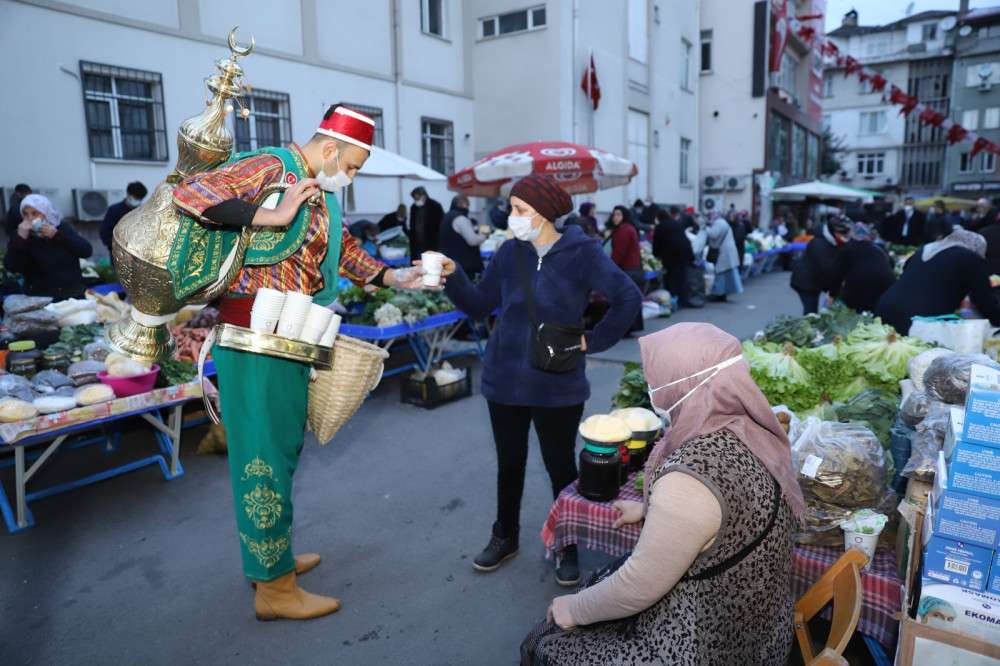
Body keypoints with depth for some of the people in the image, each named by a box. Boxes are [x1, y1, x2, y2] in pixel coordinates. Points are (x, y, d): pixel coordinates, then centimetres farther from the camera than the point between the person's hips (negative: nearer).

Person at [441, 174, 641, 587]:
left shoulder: (582, 253, -10)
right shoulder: (510, 252, 1)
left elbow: (628, 298, -10)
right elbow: (479, 306, 4)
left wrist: (593, 342, -10)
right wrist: (452, 278, -11)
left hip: (558, 386, -3)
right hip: (505, 381, 4)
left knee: (560, 466, 11)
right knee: (509, 464, 17)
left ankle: (568, 547, 31)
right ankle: (505, 537, 37)